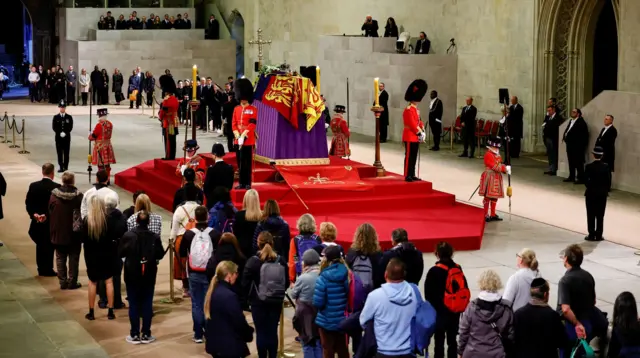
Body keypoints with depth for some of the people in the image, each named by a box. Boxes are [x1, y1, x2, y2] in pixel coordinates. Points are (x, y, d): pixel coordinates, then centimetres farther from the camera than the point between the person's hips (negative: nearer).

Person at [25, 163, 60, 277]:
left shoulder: (33, 186, -2)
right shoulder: (56, 187, -14)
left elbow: (28, 203, -3)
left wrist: (34, 214, -9)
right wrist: (47, 215, -12)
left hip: (37, 222, 4)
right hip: (51, 222, -4)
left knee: (40, 245, 15)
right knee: (49, 246, 7)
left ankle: (41, 269, 20)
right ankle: (48, 270, 10)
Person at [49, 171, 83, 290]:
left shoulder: (54, 195, -6)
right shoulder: (78, 196, -12)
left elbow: (50, 213, 0)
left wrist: (52, 230, 10)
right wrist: (80, 228, 1)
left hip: (58, 232, 2)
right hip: (74, 233, -2)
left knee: (60, 258, 11)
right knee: (73, 258, 8)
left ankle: (63, 281, 11)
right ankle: (72, 282, 8)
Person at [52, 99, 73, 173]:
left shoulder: (69, 117, 4)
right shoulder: (56, 117, 5)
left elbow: (70, 127, -1)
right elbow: (54, 127, 0)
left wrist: (65, 133, -14)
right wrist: (60, 133, -12)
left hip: (67, 137, 0)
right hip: (58, 137, 1)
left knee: (66, 153, 1)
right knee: (59, 153, -1)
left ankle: (65, 167, 6)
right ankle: (61, 167, 1)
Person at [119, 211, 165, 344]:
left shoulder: (128, 236, -11)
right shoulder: (155, 237, -8)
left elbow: (120, 253, -4)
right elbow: (160, 255, -2)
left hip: (132, 274, -1)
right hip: (149, 275, 1)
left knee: (133, 304, 6)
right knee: (147, 303, 8)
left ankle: (135, 335, 7)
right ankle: (146, 334, 10)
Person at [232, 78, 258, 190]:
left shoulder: (253, 110, -3)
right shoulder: (236, 109, 11)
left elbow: (252, 125, -11)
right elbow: (234, 124, 7)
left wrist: (243, 135, -18)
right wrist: (237, 136, -8)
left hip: (248, 140, -4)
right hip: (238, 140, 4)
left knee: (248, 162, -1)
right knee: (240, 162, 8)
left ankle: (248, 183, 3)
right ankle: (242, 183, 14)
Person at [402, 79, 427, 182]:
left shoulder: (416, 110, 15)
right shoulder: (408, 110, -16)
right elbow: (412, 124, -21)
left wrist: (422, 132, 4)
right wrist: (419, 133, -16)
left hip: (416, 137, 9)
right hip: (410, 137, -9)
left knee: (414, 157, 11)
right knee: (409, 157, -7)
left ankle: (412, 175, 16)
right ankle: (407, 176, -5)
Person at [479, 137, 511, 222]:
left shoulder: (497, 155, 15)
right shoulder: (488, 155, -15)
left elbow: (499, 165, 18)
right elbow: (494, 166, -21)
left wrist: (505, 169, -2)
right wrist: (505, 168, -21)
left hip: (497, 178, 9)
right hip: (490, 177, -9)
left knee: (495, 197, 12)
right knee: (488, 196, -4)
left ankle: (493, 215, 20)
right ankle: (485, 215, 1)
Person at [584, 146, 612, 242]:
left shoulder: (589, 166, -13)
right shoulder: (606, 166, -7)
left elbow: (586, 180, -9)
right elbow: (609, 180, -4)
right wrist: (607, 190, 10)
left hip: (591, 193, -2)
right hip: (602, 193, 2)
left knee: (591, 215, 6)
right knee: (600, 216, 8)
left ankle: (592, 235, 5)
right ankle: (599, 235, 9)